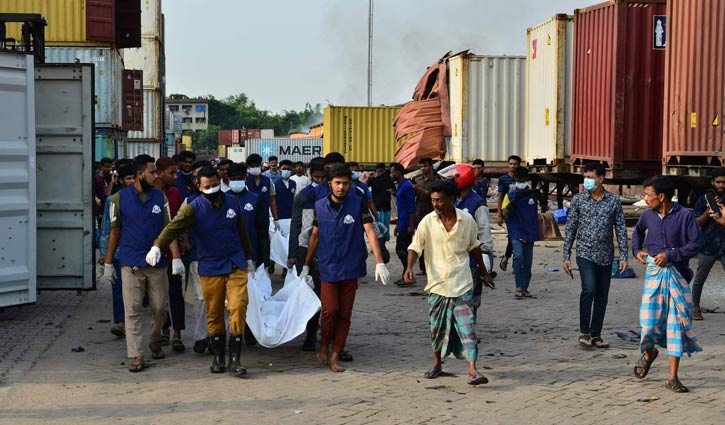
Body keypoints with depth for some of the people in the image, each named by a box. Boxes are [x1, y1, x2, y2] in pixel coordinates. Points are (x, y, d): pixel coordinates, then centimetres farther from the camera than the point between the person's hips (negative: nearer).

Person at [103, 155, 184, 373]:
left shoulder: (160, 197, 3)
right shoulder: (120, 198, 0)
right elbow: (115, 232, 6)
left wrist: (176, 258, -10)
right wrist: (108, 262, 6)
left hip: (157, 263, 2)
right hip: (131, 264, -2)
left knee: (160, 308, 8)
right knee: (133, 311, -2)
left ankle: (155, 342, 33)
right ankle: (137, 356, 2)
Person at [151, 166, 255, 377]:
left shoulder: (233, 202, 3)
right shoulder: (193, 208, -8)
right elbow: (173, 227, -22)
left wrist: (248, 258, 22)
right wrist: (157, 246, -38)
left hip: (236, 265, 1)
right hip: (210, 268, -1)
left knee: (238, 308, -10)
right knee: (214, 314, 6)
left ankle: (235, 360, -6)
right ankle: (218, 358, 22)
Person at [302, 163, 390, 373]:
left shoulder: (358, 204, -3)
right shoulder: (320, 206, 3)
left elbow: (370, 232, -8)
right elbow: (315, 236, 12)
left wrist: (379, 262, -18)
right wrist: (306, 265, 14)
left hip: (351, 267, 0)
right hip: (328, 267, 0)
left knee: (345, 313, 4)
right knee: (330, 310, -9)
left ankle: (335, 356, 13)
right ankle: (324, 346, 16)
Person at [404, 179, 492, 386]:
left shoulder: (467, 220, -2)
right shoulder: (427, 222, -4)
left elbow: (474, 246, 13)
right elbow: (415, 247, -5)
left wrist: (484, 272, 21)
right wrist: (409, 267, -24)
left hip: (462, 284, -1)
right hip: (437, 283, 1)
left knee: (467, 327, -9)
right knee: (437, 327, 13)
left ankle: (473, 370, -13)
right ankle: (437, 364, 32)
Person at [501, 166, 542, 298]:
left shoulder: (532, 193, 5)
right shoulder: (510, 195, 0)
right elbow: (504, 213, -10)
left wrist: (538, 196, -12)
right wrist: (516, 199, -23)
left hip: (530, 233, 3)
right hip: (516, 233, -3)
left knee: (527, 262, 7)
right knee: (518, 256, -22)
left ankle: (525, 288, 18)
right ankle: (519, 287, -13)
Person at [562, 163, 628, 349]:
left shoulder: (614, 201, 2)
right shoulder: (578, 199, 0)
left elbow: (621, 229, 4)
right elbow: (571, 228, 3)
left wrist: (623, 256, -2)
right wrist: (566, 256, -1)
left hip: (606, 256, 2)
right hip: (585, 253, -2)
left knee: (602, 296, 7)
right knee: (589, 289, -19)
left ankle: (596, 334, 18)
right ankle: (585, 332, -6)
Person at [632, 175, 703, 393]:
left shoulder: (684, 215, -9)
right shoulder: (647, 215, 3)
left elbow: (697, 243, -10)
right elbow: (637, 231, 25)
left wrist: (670, 254, -15)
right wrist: (637, 249, 9)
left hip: (677, 274, -2)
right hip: (654, 273, 2)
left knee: (677, 324, 1)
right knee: (650, 321, -6)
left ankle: (673, 377, 8)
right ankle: (648, 353, 29)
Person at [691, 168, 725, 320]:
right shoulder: (703, 200, 0)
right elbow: (697, 223, -6)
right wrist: (709, 209, -18)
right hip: (707, 247, -1)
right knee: (699, 280, 9)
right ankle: (696, 308, 26)